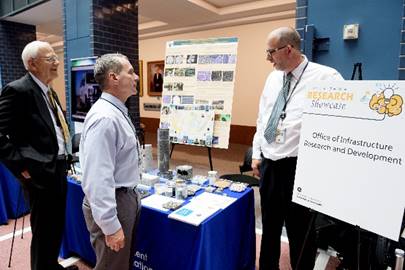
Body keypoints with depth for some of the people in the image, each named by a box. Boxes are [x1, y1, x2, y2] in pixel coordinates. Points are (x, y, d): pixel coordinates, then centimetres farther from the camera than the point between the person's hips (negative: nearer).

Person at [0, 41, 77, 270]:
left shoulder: (50, 91, 11)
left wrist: (63, 159, 14)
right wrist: (21, 166, -18)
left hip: (58, 168, 8)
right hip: (40, 172, -8)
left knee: (57, 226, 22)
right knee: (44, 231, 8)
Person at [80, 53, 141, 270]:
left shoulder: (117, 111, 9)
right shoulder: (105, 117, -24)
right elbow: (98, 177, -28)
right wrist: (110, 225, -24)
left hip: (127, 197, 10)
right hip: (112, 203, -10)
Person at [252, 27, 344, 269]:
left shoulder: (326, 77, -11)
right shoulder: (273, 78, 10)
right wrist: (256, 154, 12)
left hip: (298, 166, -6)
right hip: (268, 164, 7)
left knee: (300, 231, 10)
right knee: (270, 226, 21)